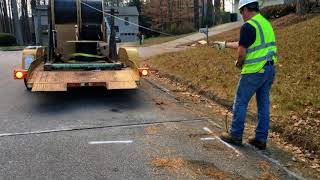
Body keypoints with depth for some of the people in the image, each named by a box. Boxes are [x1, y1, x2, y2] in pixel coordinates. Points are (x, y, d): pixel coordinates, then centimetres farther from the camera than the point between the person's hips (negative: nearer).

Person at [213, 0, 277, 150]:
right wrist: (225, 45, 28)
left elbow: (242, 52, -15)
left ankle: (235, 135, 16)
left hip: (254, 71, -8)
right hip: (270, 69, 9)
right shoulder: (266, 23, 15)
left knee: (240, 103, 5)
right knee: (264, 105, 11)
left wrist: (238, 63, 7)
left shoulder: (248, 26, -14)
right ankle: (261, 139, 17)